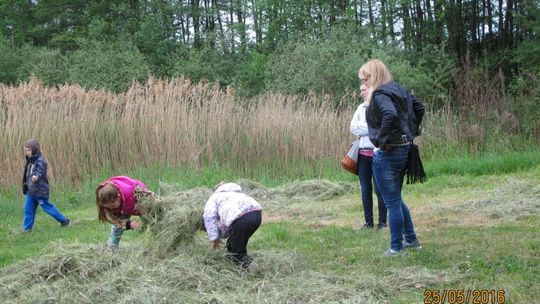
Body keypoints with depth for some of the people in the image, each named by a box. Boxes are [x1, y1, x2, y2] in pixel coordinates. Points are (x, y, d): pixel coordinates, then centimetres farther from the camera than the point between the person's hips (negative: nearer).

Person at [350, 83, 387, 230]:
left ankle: (382, 222, 8)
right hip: (362, 152, 6)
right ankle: (368, 222, 15)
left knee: (379, 189, -1)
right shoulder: (361, 107, 15)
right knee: (365, 190, 8)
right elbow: (353, 127, 5)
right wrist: (372, 129, -6)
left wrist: (363, 129, -8)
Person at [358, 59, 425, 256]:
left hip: (387, 154, -9)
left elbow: (391, 114, -35)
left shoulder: (379, 95, -18)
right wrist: (412, 131, 18)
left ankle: (397, 247, 12)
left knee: (392, 203, 2)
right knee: (396, 199, 23)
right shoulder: (400, 91, 10)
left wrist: (382, 138, -24)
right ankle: (411, 239, 29)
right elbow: (419, 108, 18)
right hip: (404, 149, 9)